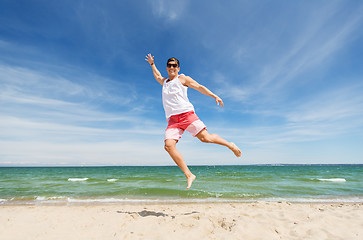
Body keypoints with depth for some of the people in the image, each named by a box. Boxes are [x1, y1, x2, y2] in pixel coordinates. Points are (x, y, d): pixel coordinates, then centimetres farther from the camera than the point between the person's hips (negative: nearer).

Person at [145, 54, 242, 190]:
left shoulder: (182, 79, 12)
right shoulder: (164, 81, 27)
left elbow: (200, 87, 6)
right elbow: (157, 76, 51)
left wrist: (214, 96, -4)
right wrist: (152, 64, 55)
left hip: (186, 113, -4)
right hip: (172, 119, 4)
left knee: (205, 138, -15)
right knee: (169, 145, -17)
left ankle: (230, 145, 14)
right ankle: (189, 175, -10)